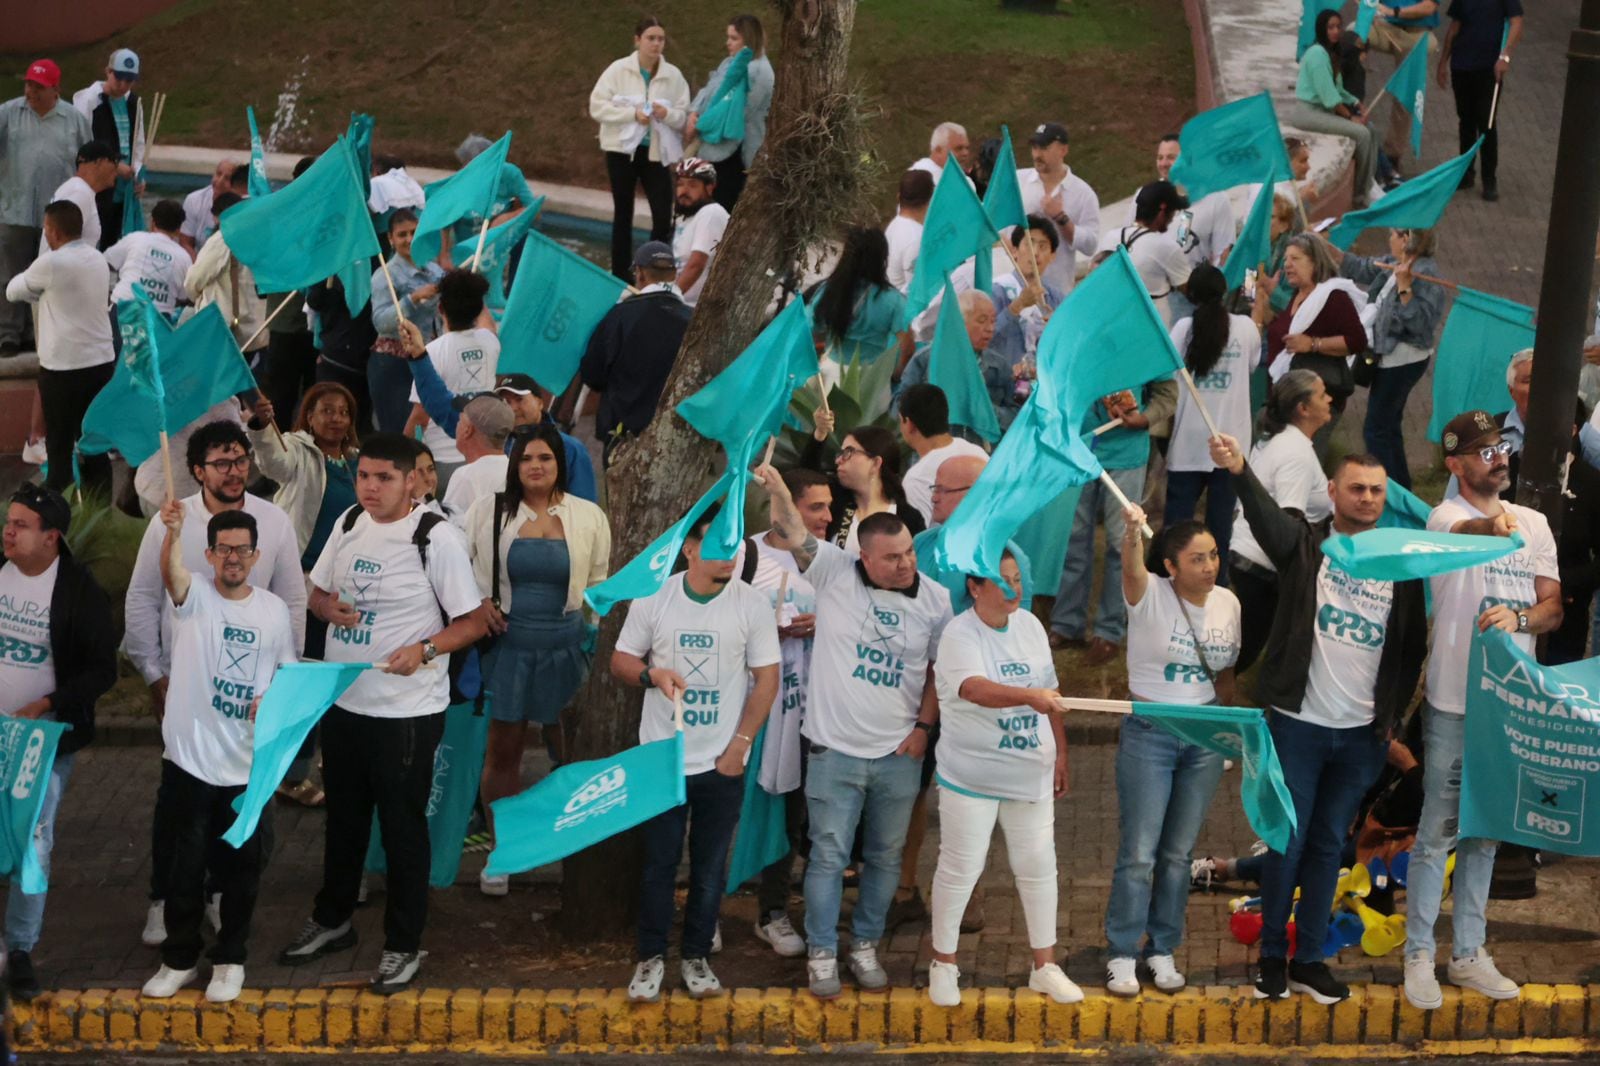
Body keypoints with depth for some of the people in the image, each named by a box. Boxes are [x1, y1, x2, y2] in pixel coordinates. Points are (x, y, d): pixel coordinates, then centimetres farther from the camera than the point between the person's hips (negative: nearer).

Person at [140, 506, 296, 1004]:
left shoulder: (275, 609, 3)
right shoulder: (194, 596, -5)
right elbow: (171, 571, -29)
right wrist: (173, 531, -50)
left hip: (249, 764, 2)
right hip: (190, 758, -2)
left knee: (242, 865, 8)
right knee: (186, 865, 8)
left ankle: (229, 959, 23)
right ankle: (179, 958, 22)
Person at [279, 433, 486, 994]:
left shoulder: (437, 537, -15)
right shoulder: (348, 525, 4)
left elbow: (472, 623, -12)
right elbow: (318, 592, 16)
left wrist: (425, 648, -28)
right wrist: (330, 608, -7)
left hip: (406, 710, -6)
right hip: (343, 700, 6)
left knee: (403, 827, 4)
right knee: (343, 817, 21)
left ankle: (403, 946, 18)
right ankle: (332, 920, 39)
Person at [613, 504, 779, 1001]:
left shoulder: (752, 605, -5)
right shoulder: (653, 599, -3)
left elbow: (766, 679, -2)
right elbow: (620, 662, 4)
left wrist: (740, 744, -8)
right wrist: (651, 674, -19)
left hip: (722, 763, 0)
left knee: (710, 868, 9)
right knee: (658, 864, 6)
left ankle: (697, 956, 24)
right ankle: (651, 957, 20)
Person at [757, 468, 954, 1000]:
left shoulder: (934, 600, -1)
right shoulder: (836, 573, -6)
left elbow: (942, 669, 7)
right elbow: (793, 533, -17)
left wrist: (923, 726, -1)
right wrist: (776, 488, -35)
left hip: (899, 755, 2)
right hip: (836, 751, -2)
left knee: (885, 857, 12)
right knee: (829, 856, 2)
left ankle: (865, 946, 27)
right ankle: (821, 953, 14)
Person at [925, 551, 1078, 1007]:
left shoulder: (1030, 626, 4)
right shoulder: (959, 635, -17)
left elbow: (1049, 693, 13)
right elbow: (976, 689, -37)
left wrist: (1060, 751, 13)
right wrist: (1028, 696, -52)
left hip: (1030, 773, 6)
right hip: (971, 776, -6)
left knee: (1038, 866, 10)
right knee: (961, 868, 4)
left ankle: (1044, 966, 22)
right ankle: (943, 962, 21)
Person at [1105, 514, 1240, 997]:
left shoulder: (1228, 603, 1)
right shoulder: (1150, 596, -14)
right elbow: (1131, 566, -37)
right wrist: (1131, 532, -58)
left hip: (1205, 738, 4)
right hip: (1148, 734, -4)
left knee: (1179, 852, 11)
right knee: (1139, 852, -3)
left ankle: (1162, 949, 22)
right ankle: (1122, 954, 9)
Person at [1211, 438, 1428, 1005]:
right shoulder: (1305, 544, -4)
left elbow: (1413, 645, 11)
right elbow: (1268, 517, -25)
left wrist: (1394, 714, 6)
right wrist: (1239, 471, -45)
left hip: (1363, 734, 3)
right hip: (1298, 723, -3)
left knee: (1328, 846, 11)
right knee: (1287, 842, 1)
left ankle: (1309, 959, 20)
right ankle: (1272, 956, 13)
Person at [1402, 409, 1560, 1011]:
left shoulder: (1533, 524, 10)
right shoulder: (1446, 515, -7)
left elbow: (1553, 608, 7)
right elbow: (1465, 530, -33)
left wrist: (1519, 618, -16)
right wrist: (1494, 525, -57)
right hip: (1454, 702, -5)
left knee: (1483, 832, 13)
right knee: (1437, 832, 1)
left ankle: (1468, 955, 22)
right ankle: (1419, 956, 10)